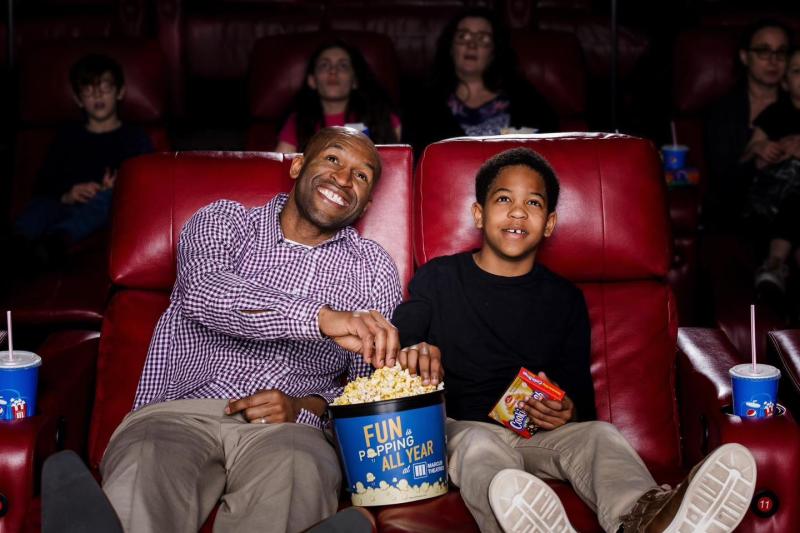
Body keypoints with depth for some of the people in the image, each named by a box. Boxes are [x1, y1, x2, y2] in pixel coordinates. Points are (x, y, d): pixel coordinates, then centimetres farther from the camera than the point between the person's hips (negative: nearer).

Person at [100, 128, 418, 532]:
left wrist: (304, 406, -8)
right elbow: (205, 292, -12)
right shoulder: (222, 222, 13)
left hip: (288, 427, 1)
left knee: (297, 471, -37)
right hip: (181, 412, -1)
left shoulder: (375, 270, 17)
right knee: (140, 470, -37)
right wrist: (323, 317, -28)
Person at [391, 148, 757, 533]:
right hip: (459, 428, -2)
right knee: (479, 444, -36)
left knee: (598, 434, -27)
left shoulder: (565, 299, 15)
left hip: (539, 434, 2)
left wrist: (568, 411, -9)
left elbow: (580, 391, 16)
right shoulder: (438, 278, 9)